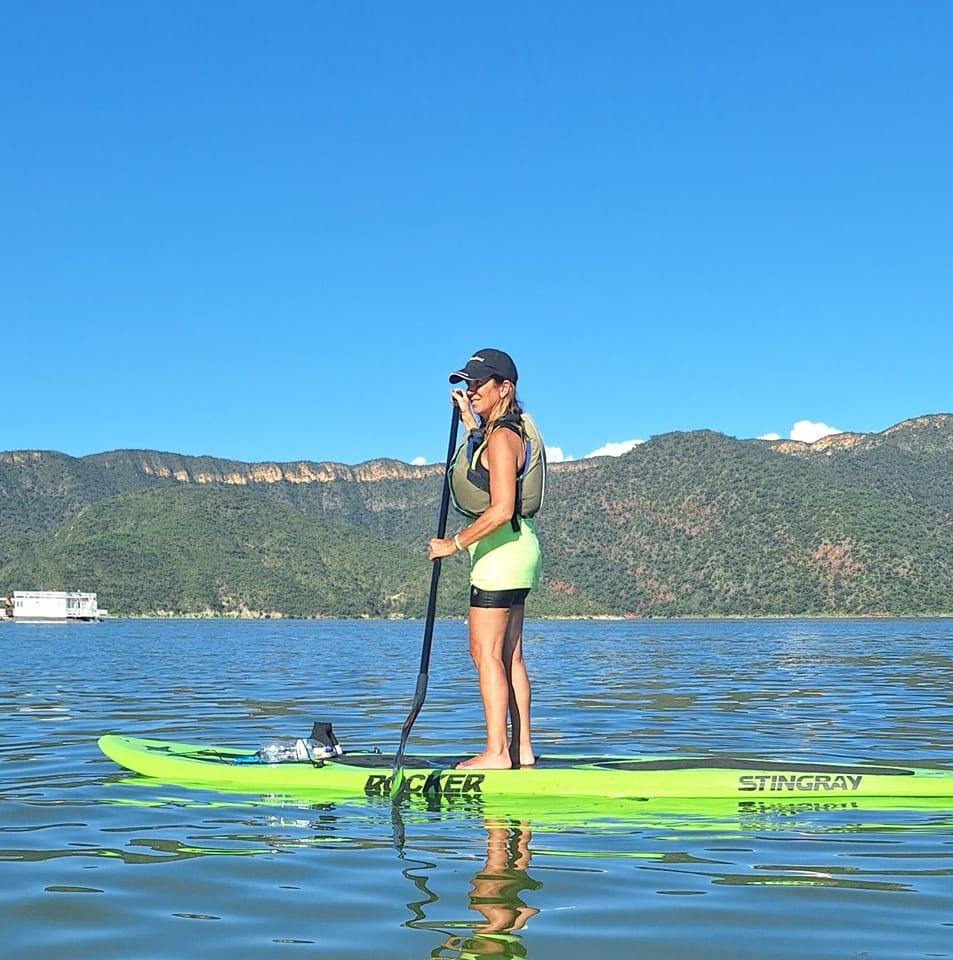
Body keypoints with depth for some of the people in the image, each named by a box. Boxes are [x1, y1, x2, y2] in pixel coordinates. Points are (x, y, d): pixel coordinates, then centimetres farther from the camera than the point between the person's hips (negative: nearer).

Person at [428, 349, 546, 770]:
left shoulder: (502, 436, -16)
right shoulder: (504, 430, 14)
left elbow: (501, 509, -24)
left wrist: (456, 543, -17)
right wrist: (468, 419, 33)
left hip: (501, 548, -10)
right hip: (514, 547, 10)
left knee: (485, 652, -8)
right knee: (509, 655, 10)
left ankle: (496, 752, -7)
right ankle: (522, 750, 13)